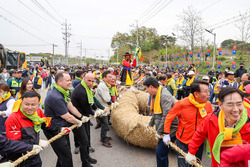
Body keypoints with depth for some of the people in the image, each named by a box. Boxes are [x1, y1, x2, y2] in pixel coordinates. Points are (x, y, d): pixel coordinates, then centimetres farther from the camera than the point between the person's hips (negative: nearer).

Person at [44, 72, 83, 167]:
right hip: (54, 130, -10)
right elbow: (67, 117, -22)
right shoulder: (56, 97, -30)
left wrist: (81, 116, 8)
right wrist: (78, 122, -7)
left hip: (62, 127, 10)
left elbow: (70, 106, 10)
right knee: (66, 156, 0)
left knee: (65, 151, 22)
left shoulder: (63, 93, 2)